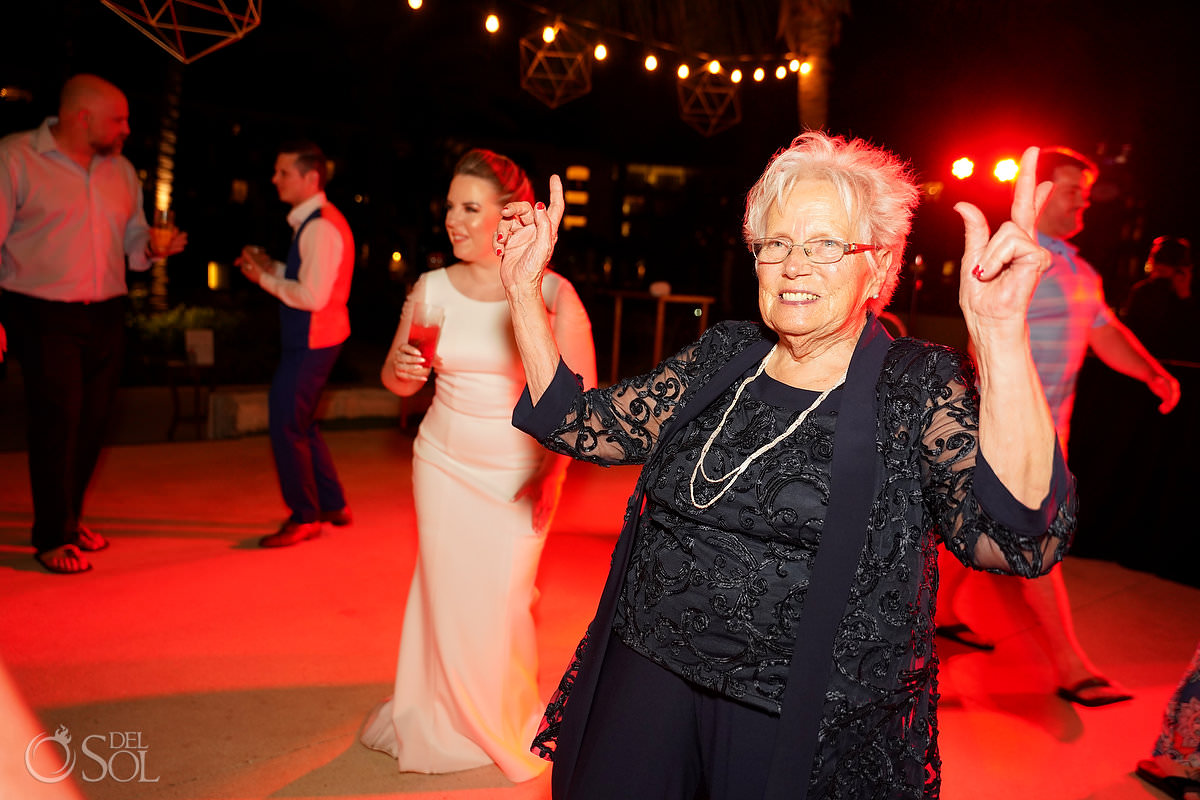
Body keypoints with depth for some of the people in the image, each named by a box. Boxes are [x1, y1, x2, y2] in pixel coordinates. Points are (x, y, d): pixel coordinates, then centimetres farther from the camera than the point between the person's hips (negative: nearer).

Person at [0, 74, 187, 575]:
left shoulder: (120, 169, 12)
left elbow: (133, 242, 16)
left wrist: (155, 246, -7)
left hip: (106, 313, 5)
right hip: (44, 314, -5)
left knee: (93, 419, 8)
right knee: (57, 418, -6)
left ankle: (70, 519, 24)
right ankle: (53, 537, 7)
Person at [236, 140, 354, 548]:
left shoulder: (320, 227, -20)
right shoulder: (317, 221, 12)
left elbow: (312, 296, -25)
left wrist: (265, 279, -13)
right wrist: (270, 266, 6)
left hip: (311, 343, -11)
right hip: (310, 339, 11)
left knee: (285, 426, -2)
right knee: (300, 424, 19)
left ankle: (304, 517, 13)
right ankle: (333, 505, 30)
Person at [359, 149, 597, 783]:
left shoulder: (552, 293, -10)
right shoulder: (431, 289, -1)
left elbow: (580, 393, -8)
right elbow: (396, 380, 9)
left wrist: (553, 470, -17)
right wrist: (403, 371, -15)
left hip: (519, 472, -2)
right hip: (443, 462, 3)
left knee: (504, 599, 2)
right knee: (444, 589, 9)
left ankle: (507, 725, 31)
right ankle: (443, 720, 34)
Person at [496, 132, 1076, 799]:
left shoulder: (922, 386, -10)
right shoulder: (721, 356, 2)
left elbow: (1020, 539, -26)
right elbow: (580, 423, 4)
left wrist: (1003, 332, -36)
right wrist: (525, 290, -2)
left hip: (804, 735, -3)